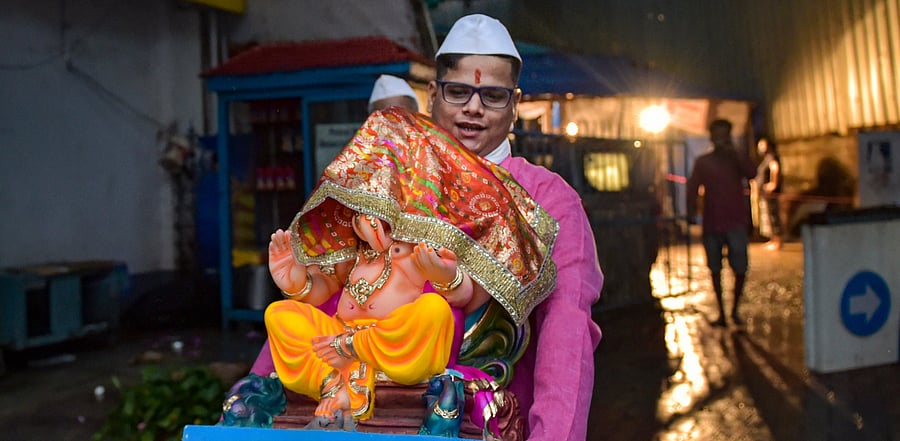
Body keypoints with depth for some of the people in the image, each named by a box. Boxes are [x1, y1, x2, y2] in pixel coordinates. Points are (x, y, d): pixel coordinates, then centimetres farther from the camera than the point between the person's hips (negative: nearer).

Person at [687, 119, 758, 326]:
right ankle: (721, 312, 14)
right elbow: (692, 188, 5)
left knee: (740, 268, -6)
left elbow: (752, 173, -11)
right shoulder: (703, 162, 9)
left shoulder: (737, 159, 8)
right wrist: (691, 211, -7)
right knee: (715, 269, 5)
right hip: (712, 223, 1)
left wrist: (734, 152, -14)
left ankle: (735, 310, 12)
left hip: (736, 222, -1)